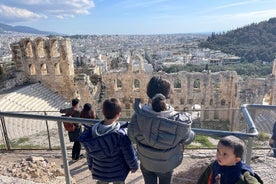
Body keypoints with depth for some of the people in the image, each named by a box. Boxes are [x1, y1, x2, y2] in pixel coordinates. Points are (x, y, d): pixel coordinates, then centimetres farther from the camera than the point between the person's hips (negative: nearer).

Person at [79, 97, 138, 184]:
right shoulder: (121, 133, -29)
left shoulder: (92, 131, -15)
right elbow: (129, 155, -18)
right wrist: (134, 166, 1)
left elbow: (90, 153, -1)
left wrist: (91, 165, 16)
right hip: (118, 172, -3)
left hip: (99, 171, 4)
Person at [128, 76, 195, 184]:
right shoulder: (178, 122, -33)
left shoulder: (138, 116, -31)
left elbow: (132, 138, -15)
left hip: (146, 163, 1)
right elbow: (188, 139, -13)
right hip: (167, 165, 0)